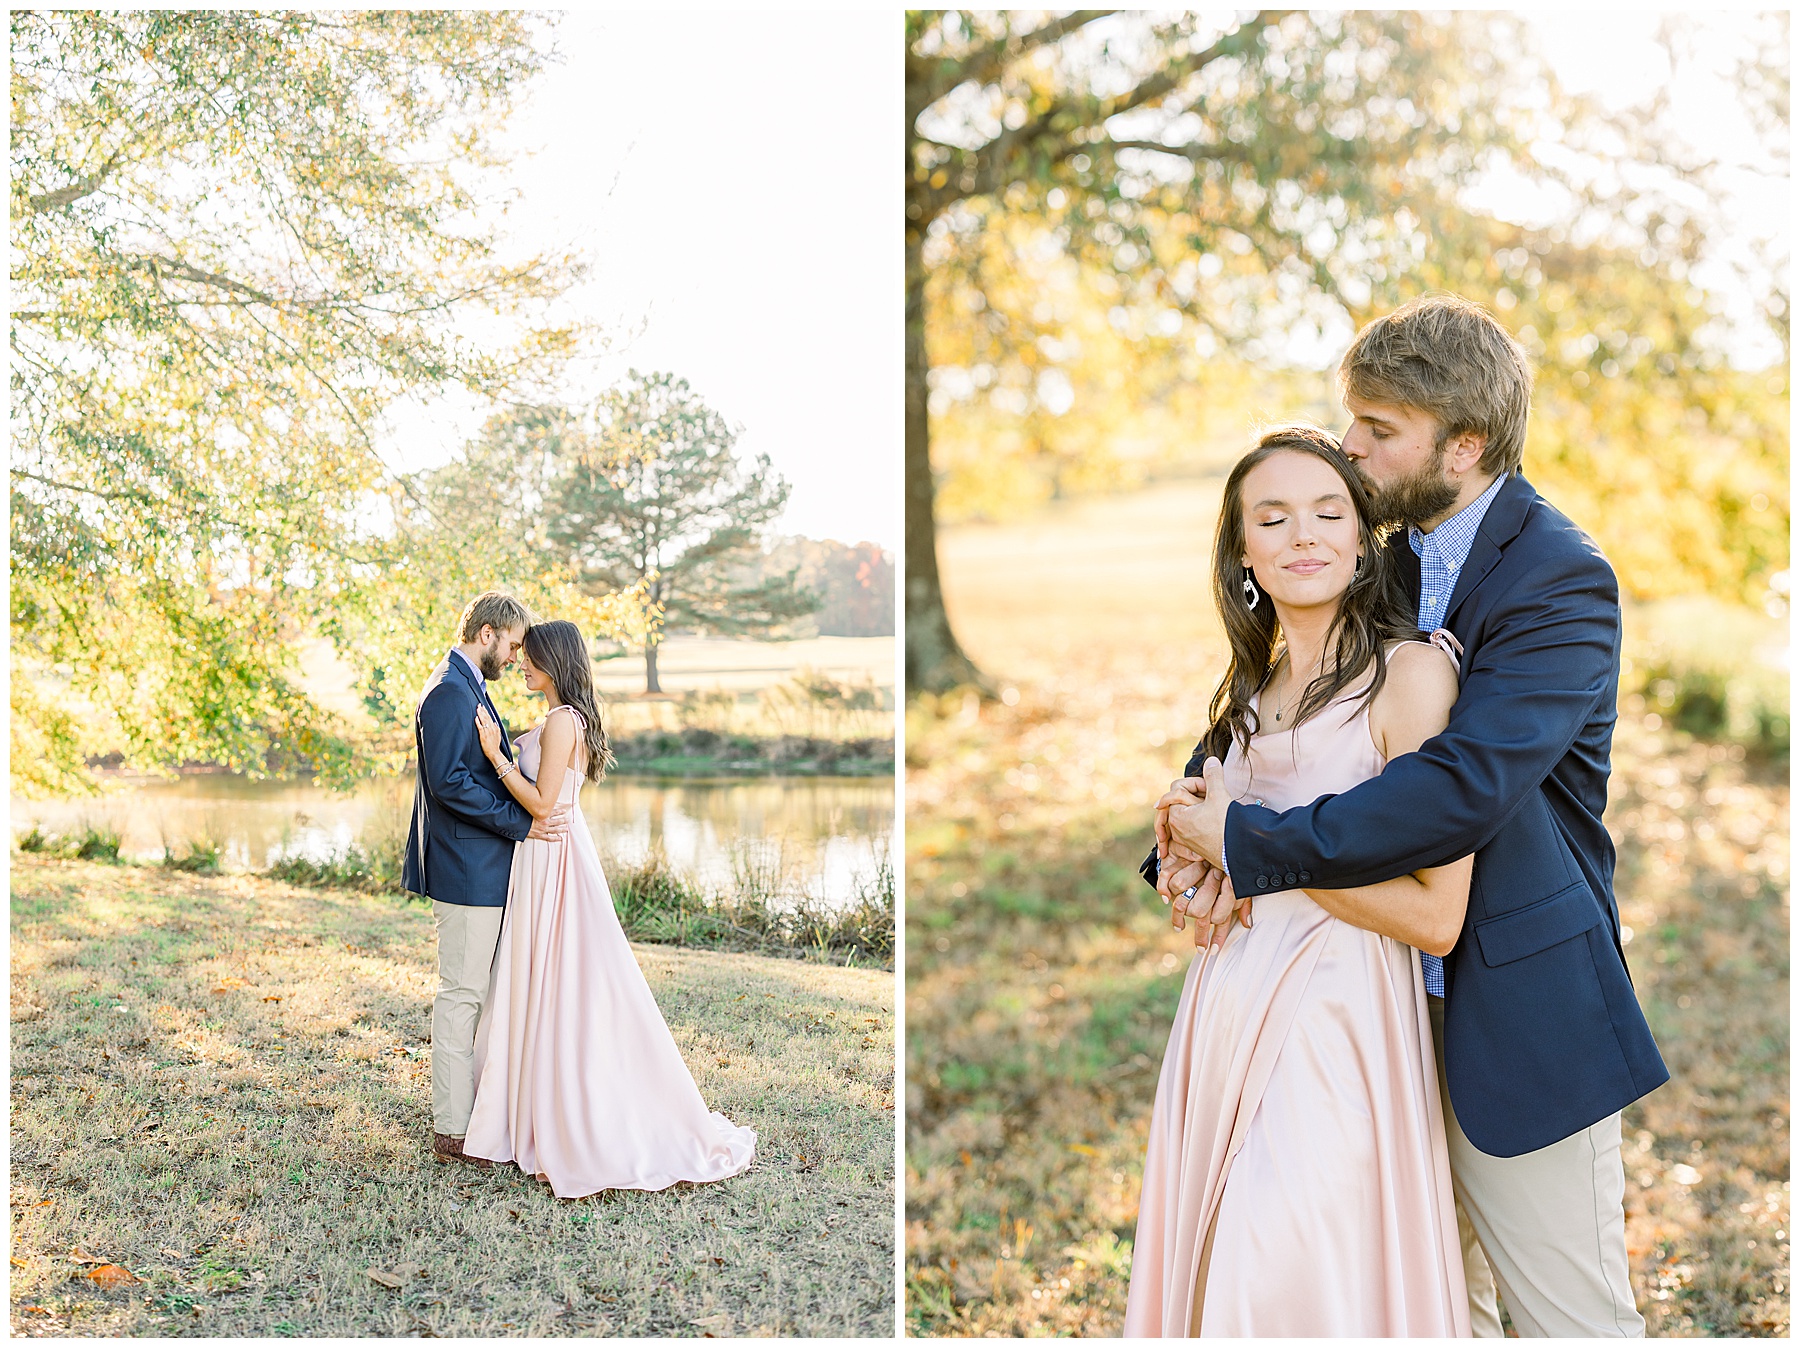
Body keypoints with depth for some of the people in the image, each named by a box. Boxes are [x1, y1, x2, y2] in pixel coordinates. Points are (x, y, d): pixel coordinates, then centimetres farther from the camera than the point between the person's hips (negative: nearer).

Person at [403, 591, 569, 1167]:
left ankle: (471, 1109, 26)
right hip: (466, 869, -11)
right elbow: (449, 782, -24)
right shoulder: (449, 691, -16)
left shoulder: (467, 687, 17)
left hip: (482, 867, 11)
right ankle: (453, 1130, 5)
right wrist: (521, 823, -21)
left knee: (476, 991, 16)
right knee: (461, 994, -3)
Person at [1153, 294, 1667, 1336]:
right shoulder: (1391, 558, 7)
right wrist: (1194, 835, -13)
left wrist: (1250, 846, -25)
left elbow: (1465, 788, -29)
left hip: (1518, 1010, -7)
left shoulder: (1561, 578, -17)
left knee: (1569, 1312, 7)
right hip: (1399, 990, 7)